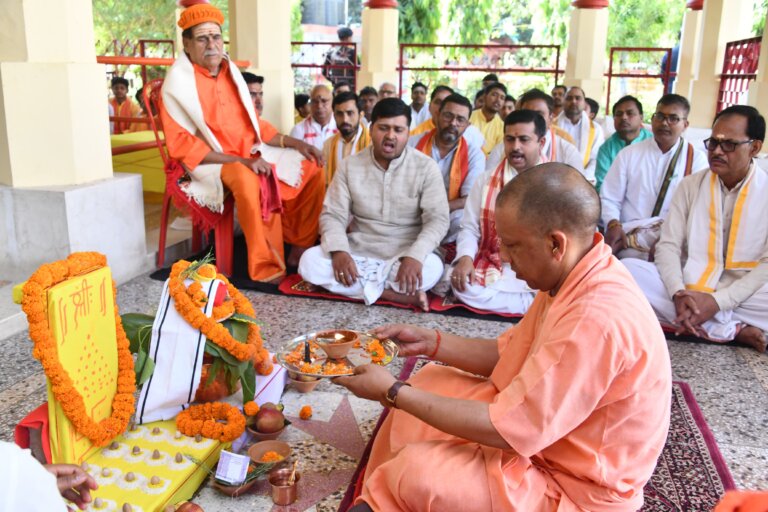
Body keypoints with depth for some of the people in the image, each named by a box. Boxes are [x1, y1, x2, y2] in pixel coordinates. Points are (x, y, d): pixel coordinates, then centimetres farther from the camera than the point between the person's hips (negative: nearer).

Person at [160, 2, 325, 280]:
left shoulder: (231, 72, 10)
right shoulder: (178, 82, -10)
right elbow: (182, 146, -15)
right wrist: (240, 161, -23)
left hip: (252, 154, 7)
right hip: (211, 162, -7)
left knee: (311, 171, -2)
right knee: (249, 182, -39)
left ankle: (301, 246, 9)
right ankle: (266, 267, -31)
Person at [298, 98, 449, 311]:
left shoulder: (426, 167, -6)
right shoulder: (350, 165, 0)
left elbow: (437, 219, -12)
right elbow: (332, 215, -1)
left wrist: (414, 256, -30)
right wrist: (339, 251, -23)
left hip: (403, 256, -3)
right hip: (358, 253, 3)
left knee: (432, 267, -34)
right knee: (309, 261, -23)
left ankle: (363, 286, -17)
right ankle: (395, 294, -24)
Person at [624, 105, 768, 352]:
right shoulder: (690, 185, 6)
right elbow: (668, 245, 0)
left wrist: (717, 302, -19)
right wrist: (679, 294, -19)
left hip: (743, 293, -3)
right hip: (688, 288, 4)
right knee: (626, 268, -25)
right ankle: (734, 330, -20)